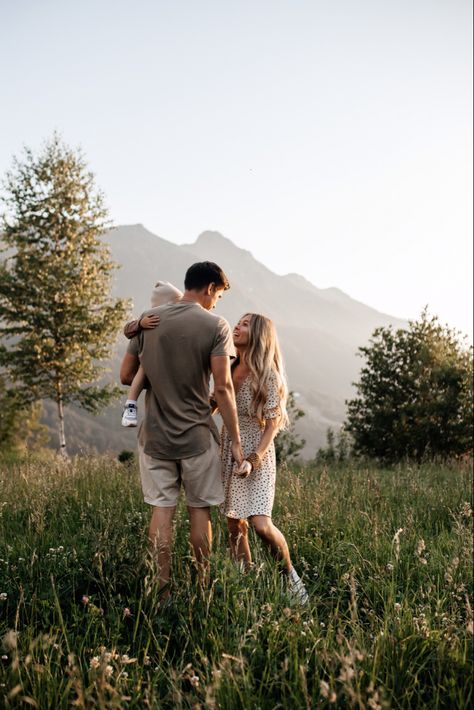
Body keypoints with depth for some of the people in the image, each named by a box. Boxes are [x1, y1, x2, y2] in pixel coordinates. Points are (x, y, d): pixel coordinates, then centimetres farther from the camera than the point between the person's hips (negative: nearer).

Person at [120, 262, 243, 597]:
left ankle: (164, 588, 13)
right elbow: (223, 387, -14)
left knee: (162, 509, 9)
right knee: (200, 510, 10)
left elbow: (126, 376, 5)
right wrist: (235, 440, -8)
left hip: (155, 434, 3)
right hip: (197, 435, -3)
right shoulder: (216, 325, -9)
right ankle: (201, 586, 19)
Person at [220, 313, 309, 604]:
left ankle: (290, 574, 9)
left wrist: (253, 460, -21)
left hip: (257, 456, -6)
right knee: (235, 526, 6)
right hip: (228, 454, 6)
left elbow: (272, 425, -12)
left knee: (261, 524, -15)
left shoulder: (267, 375, -10)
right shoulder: (231, 369, 7)